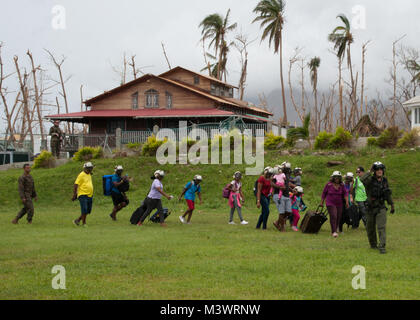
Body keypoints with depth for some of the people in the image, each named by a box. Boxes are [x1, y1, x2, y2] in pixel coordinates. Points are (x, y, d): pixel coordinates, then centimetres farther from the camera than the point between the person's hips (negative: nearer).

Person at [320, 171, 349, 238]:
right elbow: (324, 193, 5)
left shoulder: (341, 185, 1)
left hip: (339, 204, 4)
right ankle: (334, 232, -19)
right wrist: (322, 202, 8)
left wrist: (347, 201, -12)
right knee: (333, 216, -16)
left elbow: (345, 193, 0)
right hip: (330, 204, -4)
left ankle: (335, 229, 25)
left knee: (338, 217, 4)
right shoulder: (329, 185, -5)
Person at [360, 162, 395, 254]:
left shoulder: (384, 181, 4)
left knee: (381, 227, -14)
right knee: (370, 228, 12)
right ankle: (373, 244, 34)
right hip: (371, 208, -1)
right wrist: (370, 171, -24)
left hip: (381, 208, 1)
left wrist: (392, 205, 18)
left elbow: (388, 194, 17)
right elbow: (363, 180, -34)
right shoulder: (370, 180, -9)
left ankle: (382, 247, -17)